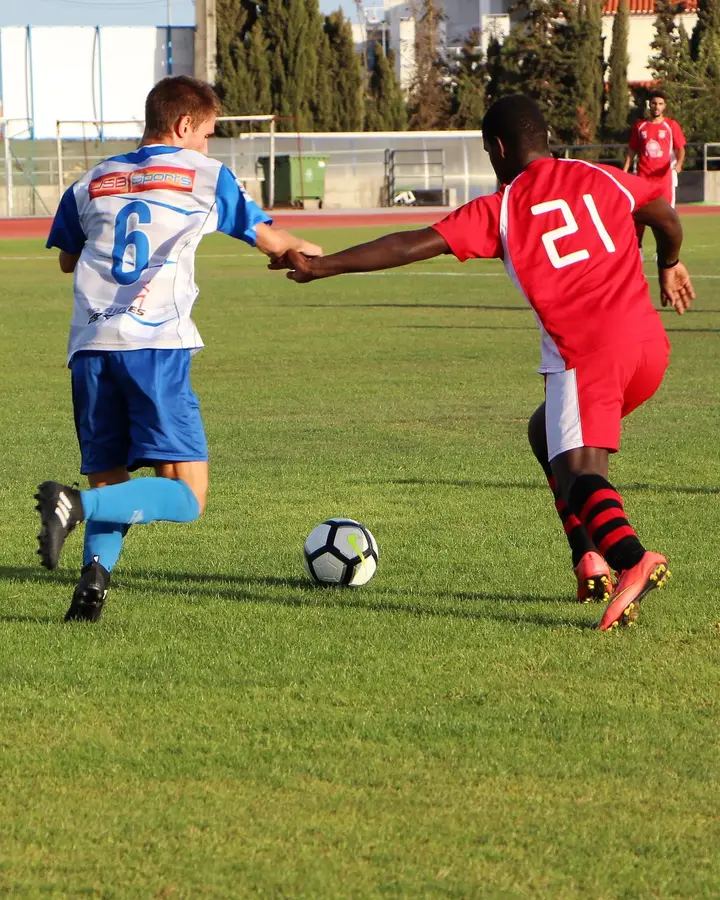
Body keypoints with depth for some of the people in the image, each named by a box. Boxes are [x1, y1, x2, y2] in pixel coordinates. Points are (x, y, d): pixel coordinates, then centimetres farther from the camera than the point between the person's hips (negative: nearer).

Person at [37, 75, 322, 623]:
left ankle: (95, 572, -13)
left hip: (90, 346, 5)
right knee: (187, 497, -5)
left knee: (110, 483, 15)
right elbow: (269, 239, 19)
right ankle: (76, 506, -27)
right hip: (156, 345, -5)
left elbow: (67, 259, 31)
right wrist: (305, 251, 41)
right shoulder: (205, 175, 9)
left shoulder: (93, 182, 19)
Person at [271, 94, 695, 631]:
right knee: (546, 432, 25)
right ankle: (591, 561, 12)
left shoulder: (500, 211, 3)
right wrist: (670, 266, 48)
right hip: (649, 344, 6)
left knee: (578, 469, -16)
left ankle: (632, 559, -46)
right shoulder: (600, 180, 15)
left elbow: (411, 246, 0)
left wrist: (320, 266, 4)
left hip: (584, 355, -6)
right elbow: (667, 218, 26)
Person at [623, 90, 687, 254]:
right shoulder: (640, 126, 10)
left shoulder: (671, 125, 3)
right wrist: (624, 170, 7)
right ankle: (637, 248, 11)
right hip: (643, 175, 2)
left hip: (665, 174, -2)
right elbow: (632, 150, 15)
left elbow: (680, 148, -2)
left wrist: (679, 163, -21)